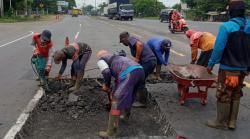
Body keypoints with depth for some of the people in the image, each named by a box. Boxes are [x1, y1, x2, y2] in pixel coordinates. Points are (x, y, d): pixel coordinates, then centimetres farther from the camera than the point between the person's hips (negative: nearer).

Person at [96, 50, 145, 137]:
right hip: (140, 70, 8)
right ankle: (126, 115, 53)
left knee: (117, 101, -2)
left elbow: (106, 72, -3)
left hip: (129, 73, -8)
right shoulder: (115, 58, 41)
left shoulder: (101, 60, 20)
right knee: (129, 95, 32)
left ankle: (111, 133, 1)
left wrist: (106, 85, 14)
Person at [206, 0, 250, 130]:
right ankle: (232, 122, 26)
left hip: (227, 69, -6)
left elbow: (218, 47, -18)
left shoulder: (226, 26, -18)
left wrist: (211, 64, -8)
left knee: (224, 96, 6)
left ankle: (221, 122, 17)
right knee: (236, 96, 16)